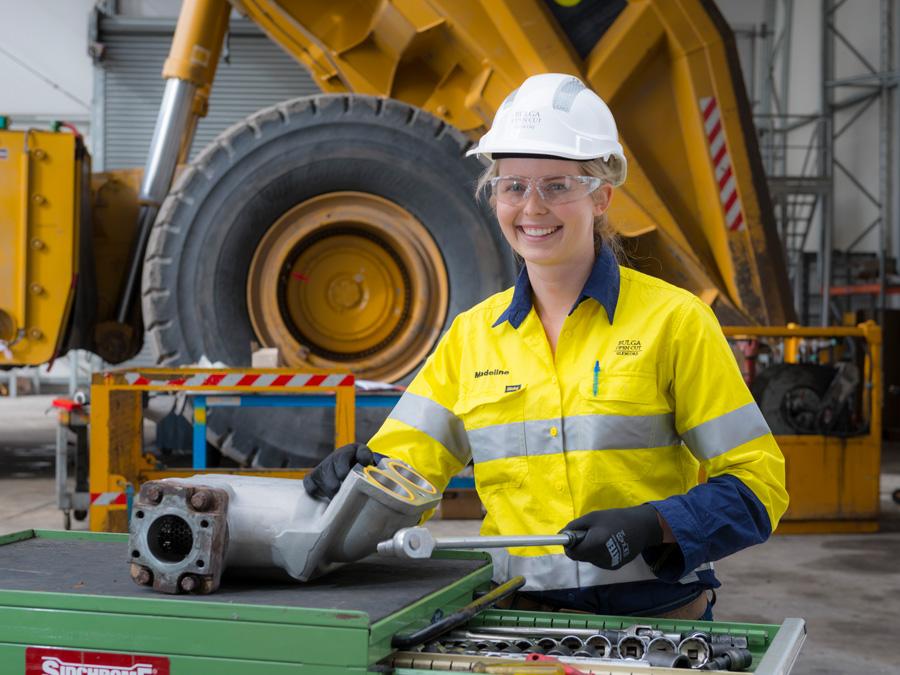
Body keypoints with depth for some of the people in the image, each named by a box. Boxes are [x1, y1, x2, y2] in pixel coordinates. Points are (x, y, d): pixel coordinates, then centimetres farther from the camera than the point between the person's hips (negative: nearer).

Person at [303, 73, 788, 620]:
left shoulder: (672, 321, -1)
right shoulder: (471, 335, 11)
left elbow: (757, 484, -2)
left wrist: (654, 526, -17)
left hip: (658, 621, -2)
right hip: (518, 622, 3)